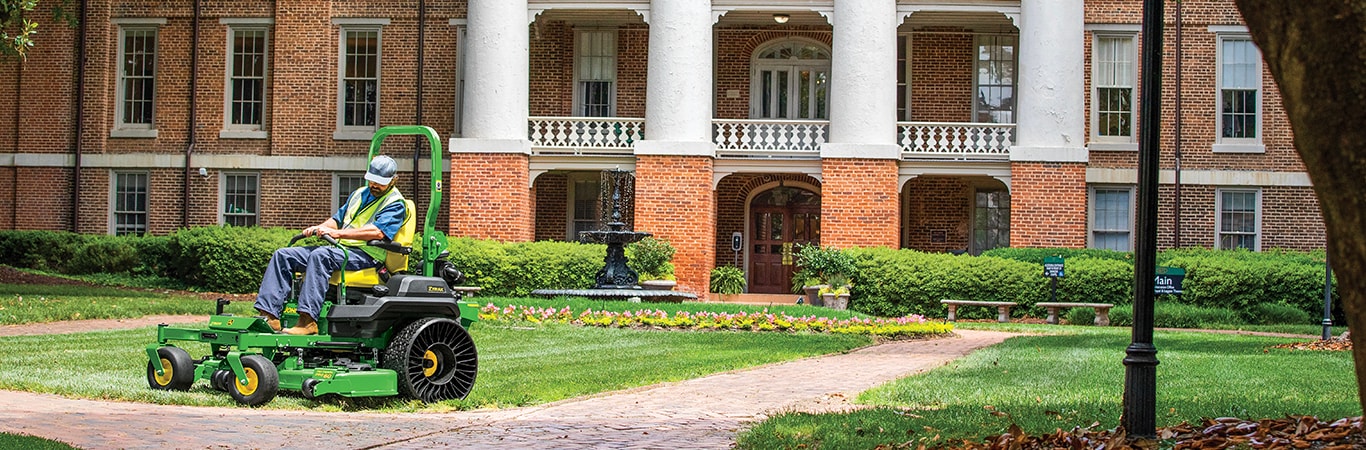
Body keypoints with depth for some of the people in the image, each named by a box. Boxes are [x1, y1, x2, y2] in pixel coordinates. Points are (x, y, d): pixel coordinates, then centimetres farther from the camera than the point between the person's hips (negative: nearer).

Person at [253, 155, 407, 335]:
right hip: (340, 249, 9)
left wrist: (337, 233, -23)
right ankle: (269, 315, -17)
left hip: (365, 256, -9)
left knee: (320, 255, -37)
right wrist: (320, 228, 2)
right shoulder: (359, 194, 25)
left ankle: (308, 320, -44)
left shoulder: (395, 204, -2)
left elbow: (378, 232, -19)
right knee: (283, 255, -4)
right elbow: (338, 218, 26)